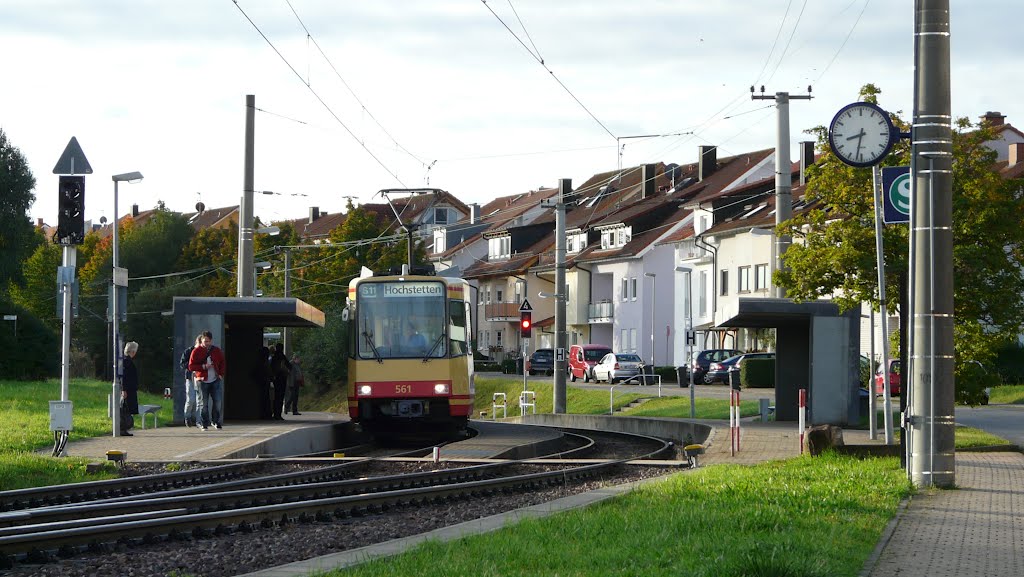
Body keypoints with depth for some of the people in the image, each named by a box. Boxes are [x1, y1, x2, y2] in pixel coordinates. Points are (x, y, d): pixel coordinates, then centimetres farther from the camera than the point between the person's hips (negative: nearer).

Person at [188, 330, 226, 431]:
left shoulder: (217, 351, 10)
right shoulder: (197, 352, 0)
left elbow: (222, 363, 20)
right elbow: (191, 366, -3)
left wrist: (221, 374, 5)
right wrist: (203, 366, -15)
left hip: (215, 380, 3)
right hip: (202, 380, -2)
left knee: (218, 402, -3)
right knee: (204, 404, -2)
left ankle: (215, 421, 15)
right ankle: (205, 424, 5)